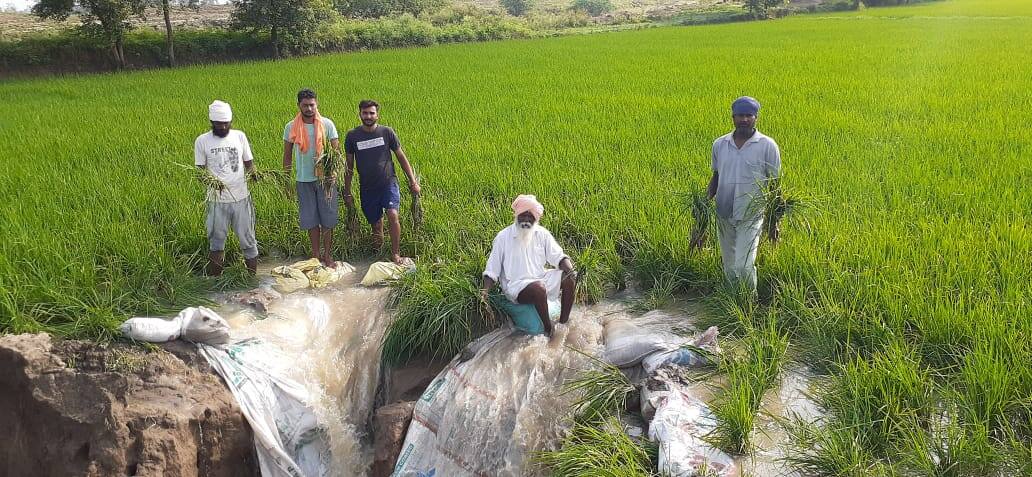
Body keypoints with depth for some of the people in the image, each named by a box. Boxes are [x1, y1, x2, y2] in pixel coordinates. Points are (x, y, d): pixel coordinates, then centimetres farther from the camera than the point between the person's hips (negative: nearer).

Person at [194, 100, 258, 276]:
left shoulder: (239, 136, 4)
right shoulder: (202, 141, -1)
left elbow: (248, 163, 9)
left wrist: (253, 173, -14)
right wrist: (211, 181, -20)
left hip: (241, 198, 1)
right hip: (217, 200, -1)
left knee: (248, 240, 7)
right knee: (216, 242, 9)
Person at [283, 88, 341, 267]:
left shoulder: (327, 124, -5)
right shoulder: (291, 127, -1)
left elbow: (336, 150, -3)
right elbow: (287, 155, 7)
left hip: (325, 178, -1)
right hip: (303, 179, 1)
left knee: (328, 219, 4)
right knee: (311, 219, 8)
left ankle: (327, 255, 16)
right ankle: (316, 254, 20)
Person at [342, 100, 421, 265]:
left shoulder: (387, 132, -1)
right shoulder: (352, 136, 1)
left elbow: (401, 157, 6)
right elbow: (349, 166, 8)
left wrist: (413, 181, 2)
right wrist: (347, 193, 8)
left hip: (388, 183, -2)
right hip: (367, 188, 2)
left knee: (393, 215, -22)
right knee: (375, 223, 7)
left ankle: (395, 254, -9)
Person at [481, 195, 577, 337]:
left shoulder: (542, 234, 6)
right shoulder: (503, 237, -3)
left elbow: (558, 256, 1)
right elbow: (492, 271, -2)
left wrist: (570, 270, -20)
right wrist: (485, 292, -17)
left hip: (540, 278, 5)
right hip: (516, 286, -5)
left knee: (569, 277, -16)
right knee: (538, 287, -35)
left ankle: (563, 322, -9)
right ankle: (548, 331, -18)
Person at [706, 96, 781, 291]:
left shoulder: (767, 146, -6)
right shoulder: (719, 144, 4)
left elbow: (774, 186, -2)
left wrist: (775, 222, -3)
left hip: (751, 216, -4)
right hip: (724, 215, 4)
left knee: (743, 266, -13)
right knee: (729, 267, 13)